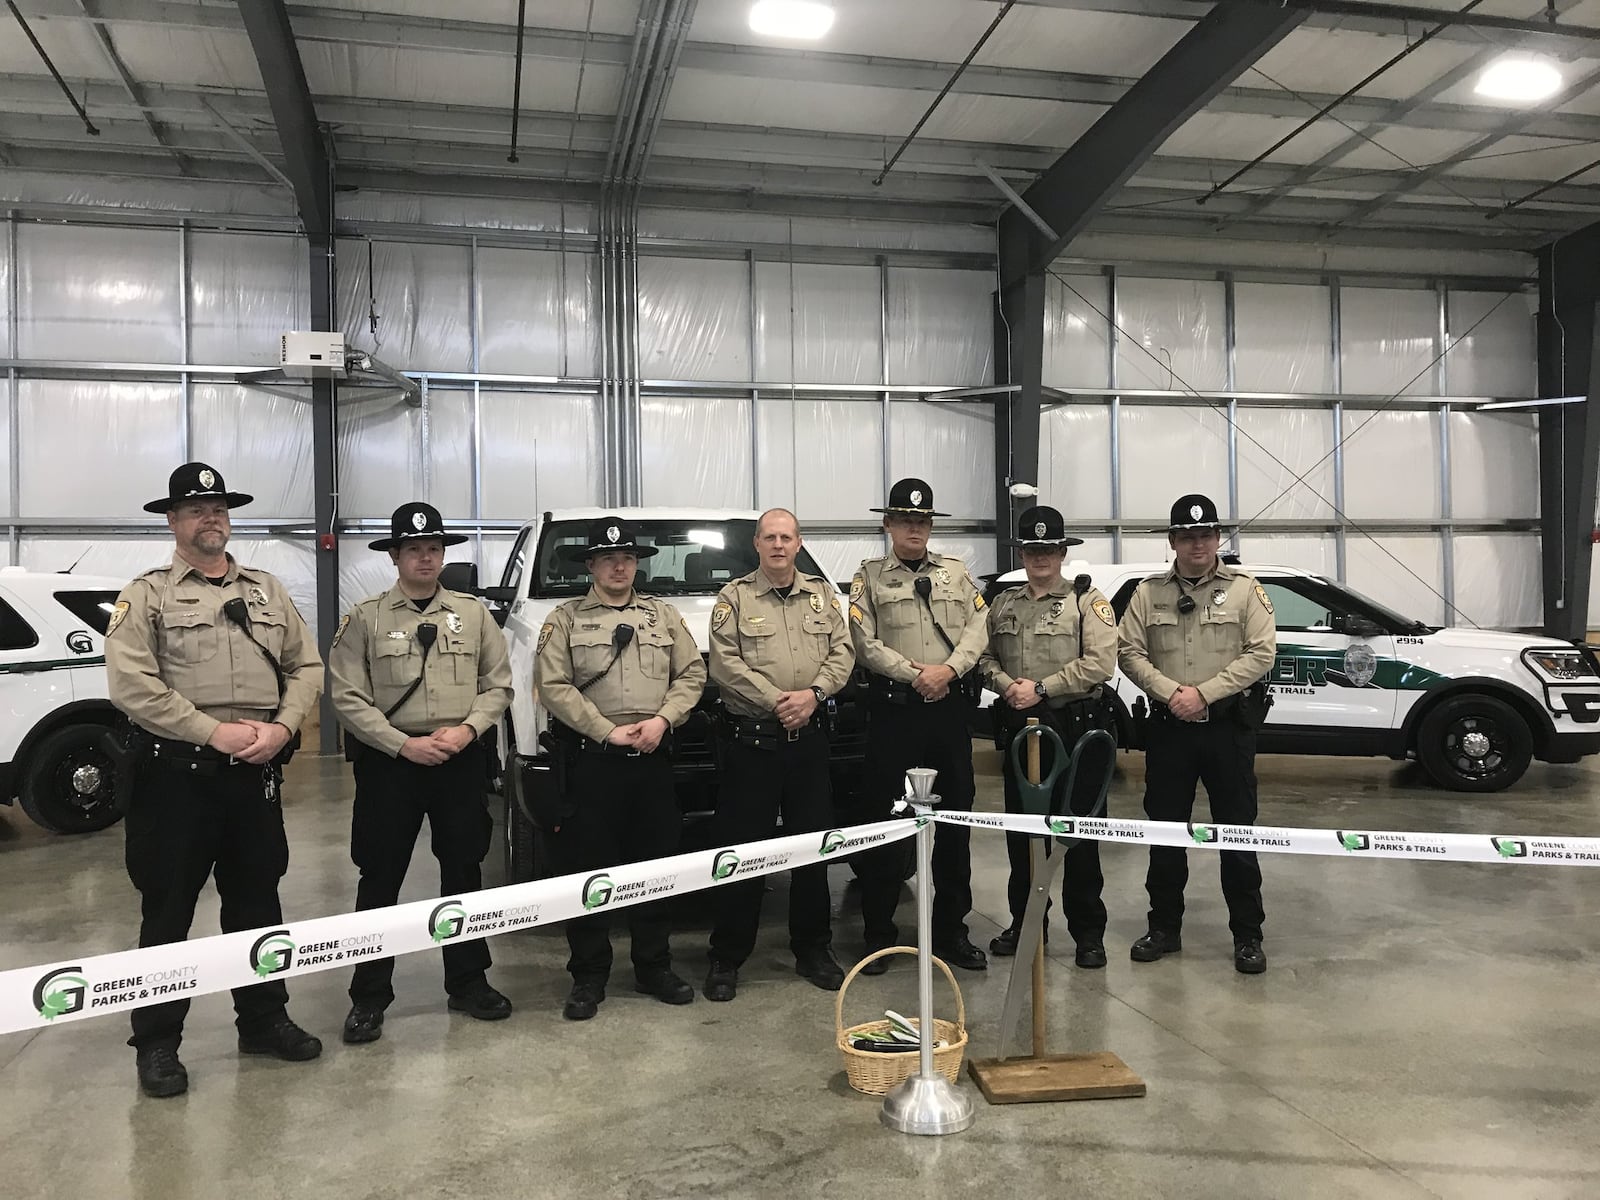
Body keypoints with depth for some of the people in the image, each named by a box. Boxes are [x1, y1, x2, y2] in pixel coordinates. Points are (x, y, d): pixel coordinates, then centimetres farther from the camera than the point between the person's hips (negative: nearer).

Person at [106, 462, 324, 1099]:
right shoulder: (146, 596, -1)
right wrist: (214, 732, -18)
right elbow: (130, 684, -13)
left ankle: (263, 1019, 28)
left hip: (256, 771, 4)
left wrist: (281, 726, -7)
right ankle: (156, 1042, 18)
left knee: (256, 898, 14)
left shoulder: (267, 591, 13)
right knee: (167, 909, 4)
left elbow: (306, 666, 10)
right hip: (175, 773, -4)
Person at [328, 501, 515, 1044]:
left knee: (464, 872, 11)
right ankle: (368, 998, 15)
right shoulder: (366, 618, -1)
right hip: (389, 762, -2)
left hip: (462, 761, 3)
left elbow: (497, 684, 7)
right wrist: (403, 744, -14)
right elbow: (348, 697, -6)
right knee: (380, 880, 3)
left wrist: (467, 729, -9)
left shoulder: (473, 614, 7)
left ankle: (468, 982, 25)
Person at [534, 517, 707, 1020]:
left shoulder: (663, 615, 14)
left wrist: (663, 719, -8)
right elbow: (554, 686, -6)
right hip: (592, 759, -3)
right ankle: (589, 976, 13)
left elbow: (691, 673, 8)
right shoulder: (565, 620, 4)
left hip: (653, 758, 3)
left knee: (655, 865, 10)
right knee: (588, 869, 1)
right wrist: (609, 731, -13)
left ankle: (654, 968, 23)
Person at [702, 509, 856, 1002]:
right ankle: (727, 958, 12)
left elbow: (843, 652, 6)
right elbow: (725, 664, -9)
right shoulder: (734, 597, 1)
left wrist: (814, 692, -12)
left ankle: (813, 949, 24)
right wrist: (776, 701, -16)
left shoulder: (822, 595, 13)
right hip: (750, 740, -3)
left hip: (809, 739, 4)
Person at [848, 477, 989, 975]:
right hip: (894, 708, -3)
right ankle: (878, 935, 12)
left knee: (955, 820, 8)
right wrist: (915, 676, -14)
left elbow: (977, 628, 3)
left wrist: (949, 670, -13)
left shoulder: (955, 572, 14)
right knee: (884, 820, 1)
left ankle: (952, 930, 20)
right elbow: (866, 644, -5)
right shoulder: (869, 577, 5)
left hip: (950, 707, 3)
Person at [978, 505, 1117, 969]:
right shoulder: (1003, 604, 13)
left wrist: (1040, 688, -16)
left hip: (1076, 728, -4)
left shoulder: (1088, 600, -2)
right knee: (1021, 830, 11)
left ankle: (1088, 933, 13)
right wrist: (1008, 685, -11)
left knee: (1079, 831, 1)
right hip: (1018, 727, 5)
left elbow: (1099, 663, -13)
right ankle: (1024, 923, 25)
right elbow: (985, 657, 10)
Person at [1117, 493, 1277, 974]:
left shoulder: (1244, 589, 1)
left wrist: (1204, 693, -15)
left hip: (1229, 726, -2)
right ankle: (1164, 927, 23)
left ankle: (1247, 935, 15)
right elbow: (1130, 652, 1)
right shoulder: (1149, 593, 6)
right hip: (1167, 727, 2)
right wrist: (1171, 692, -13)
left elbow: (1261, 653, -7)